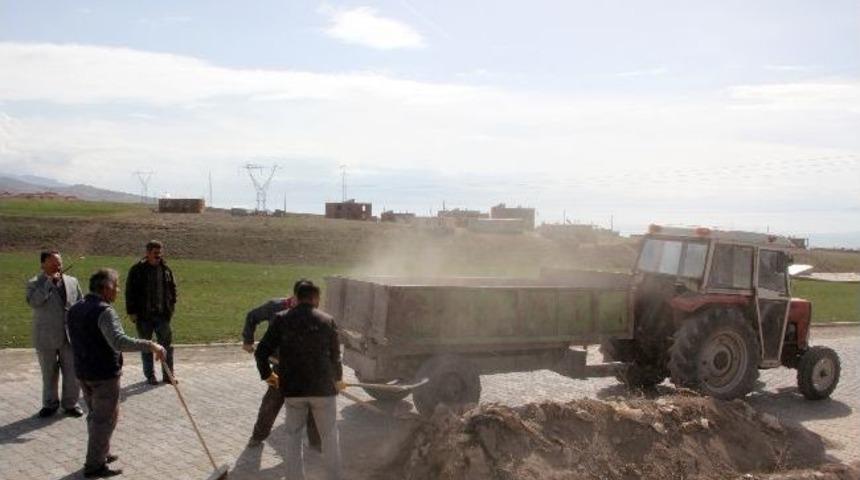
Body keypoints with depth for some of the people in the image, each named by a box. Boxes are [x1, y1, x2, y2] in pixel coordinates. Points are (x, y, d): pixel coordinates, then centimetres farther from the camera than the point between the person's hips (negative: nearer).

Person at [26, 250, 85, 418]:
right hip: (46, 338, -2)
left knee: (72, 373, 5)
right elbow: (33, 302, -25)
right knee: (49, 374, 12)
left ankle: (71, 403, 20)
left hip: (71, 337, 2)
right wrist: (49, 282, -23)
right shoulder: (34, 283, -5)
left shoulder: (72, 281, 6)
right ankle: (50, 404, 28)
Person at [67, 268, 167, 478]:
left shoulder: (75, 309, 7)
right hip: (104, 374, -9)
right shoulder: (104, 311, -21)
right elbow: (119, 342, -34)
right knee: (105, 419, 3)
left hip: (83, 372, 9)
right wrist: (150, 345, -36)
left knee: (95, 415, 22)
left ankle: (100, 454, 35)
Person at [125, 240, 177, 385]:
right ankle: (150, 375, 19)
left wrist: (171, 307, 7)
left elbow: (173, 289, 14)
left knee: (167, 344, 4)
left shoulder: (166, 270, 4)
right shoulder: (137, 270, -6)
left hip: (162, 314, 2)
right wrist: (131, 312, -8)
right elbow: (130, 292, -4)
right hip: (143, 315, -2)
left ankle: (168, 374, 12)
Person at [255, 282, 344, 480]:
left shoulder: (282, 319, -1)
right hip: (323, 388, -1)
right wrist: (338, 379, 25)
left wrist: (267, 374, 16)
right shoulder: (328, 321, 0)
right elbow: (335, 356, 6)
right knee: (330, 437, 12)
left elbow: (261, 352, -2)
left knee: (293, 436, 15)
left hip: (293, 389, 1)